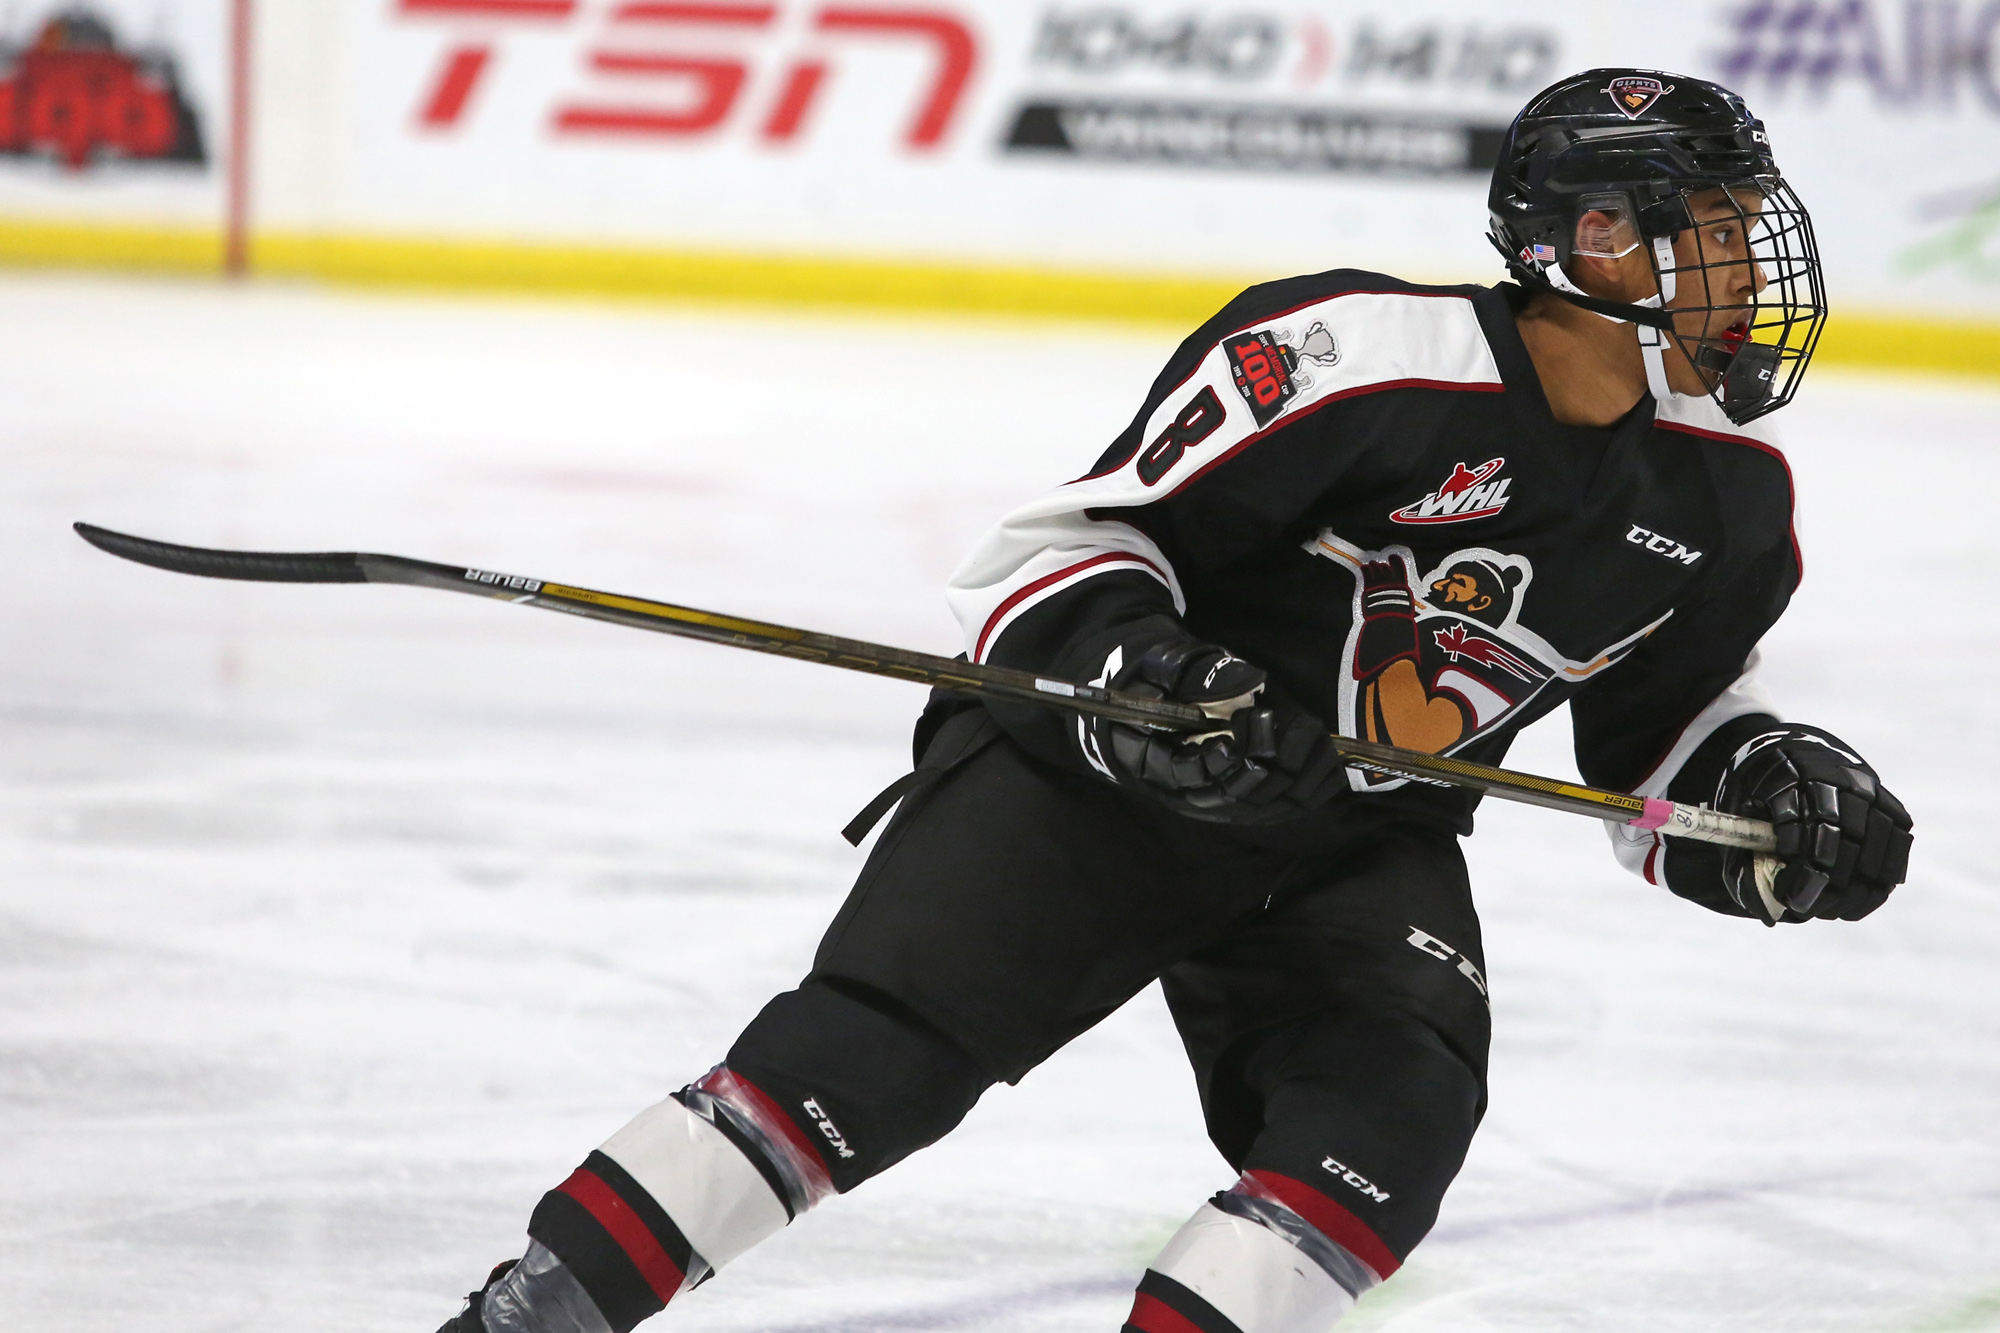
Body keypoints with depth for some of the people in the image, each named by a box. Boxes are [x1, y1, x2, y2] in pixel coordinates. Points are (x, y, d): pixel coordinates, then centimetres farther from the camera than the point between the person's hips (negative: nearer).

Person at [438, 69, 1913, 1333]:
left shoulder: (1723, 495, -2)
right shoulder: (1350, 359, -24)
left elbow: (1667, 722, 14)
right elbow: (1068, 543, -18)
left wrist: (1770, 783, -6)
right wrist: (1130, 660, -37)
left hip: (1360, 844, 6)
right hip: (1101, 766, -6)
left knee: (1393, 1115, -22)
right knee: (868, 1053, -19)